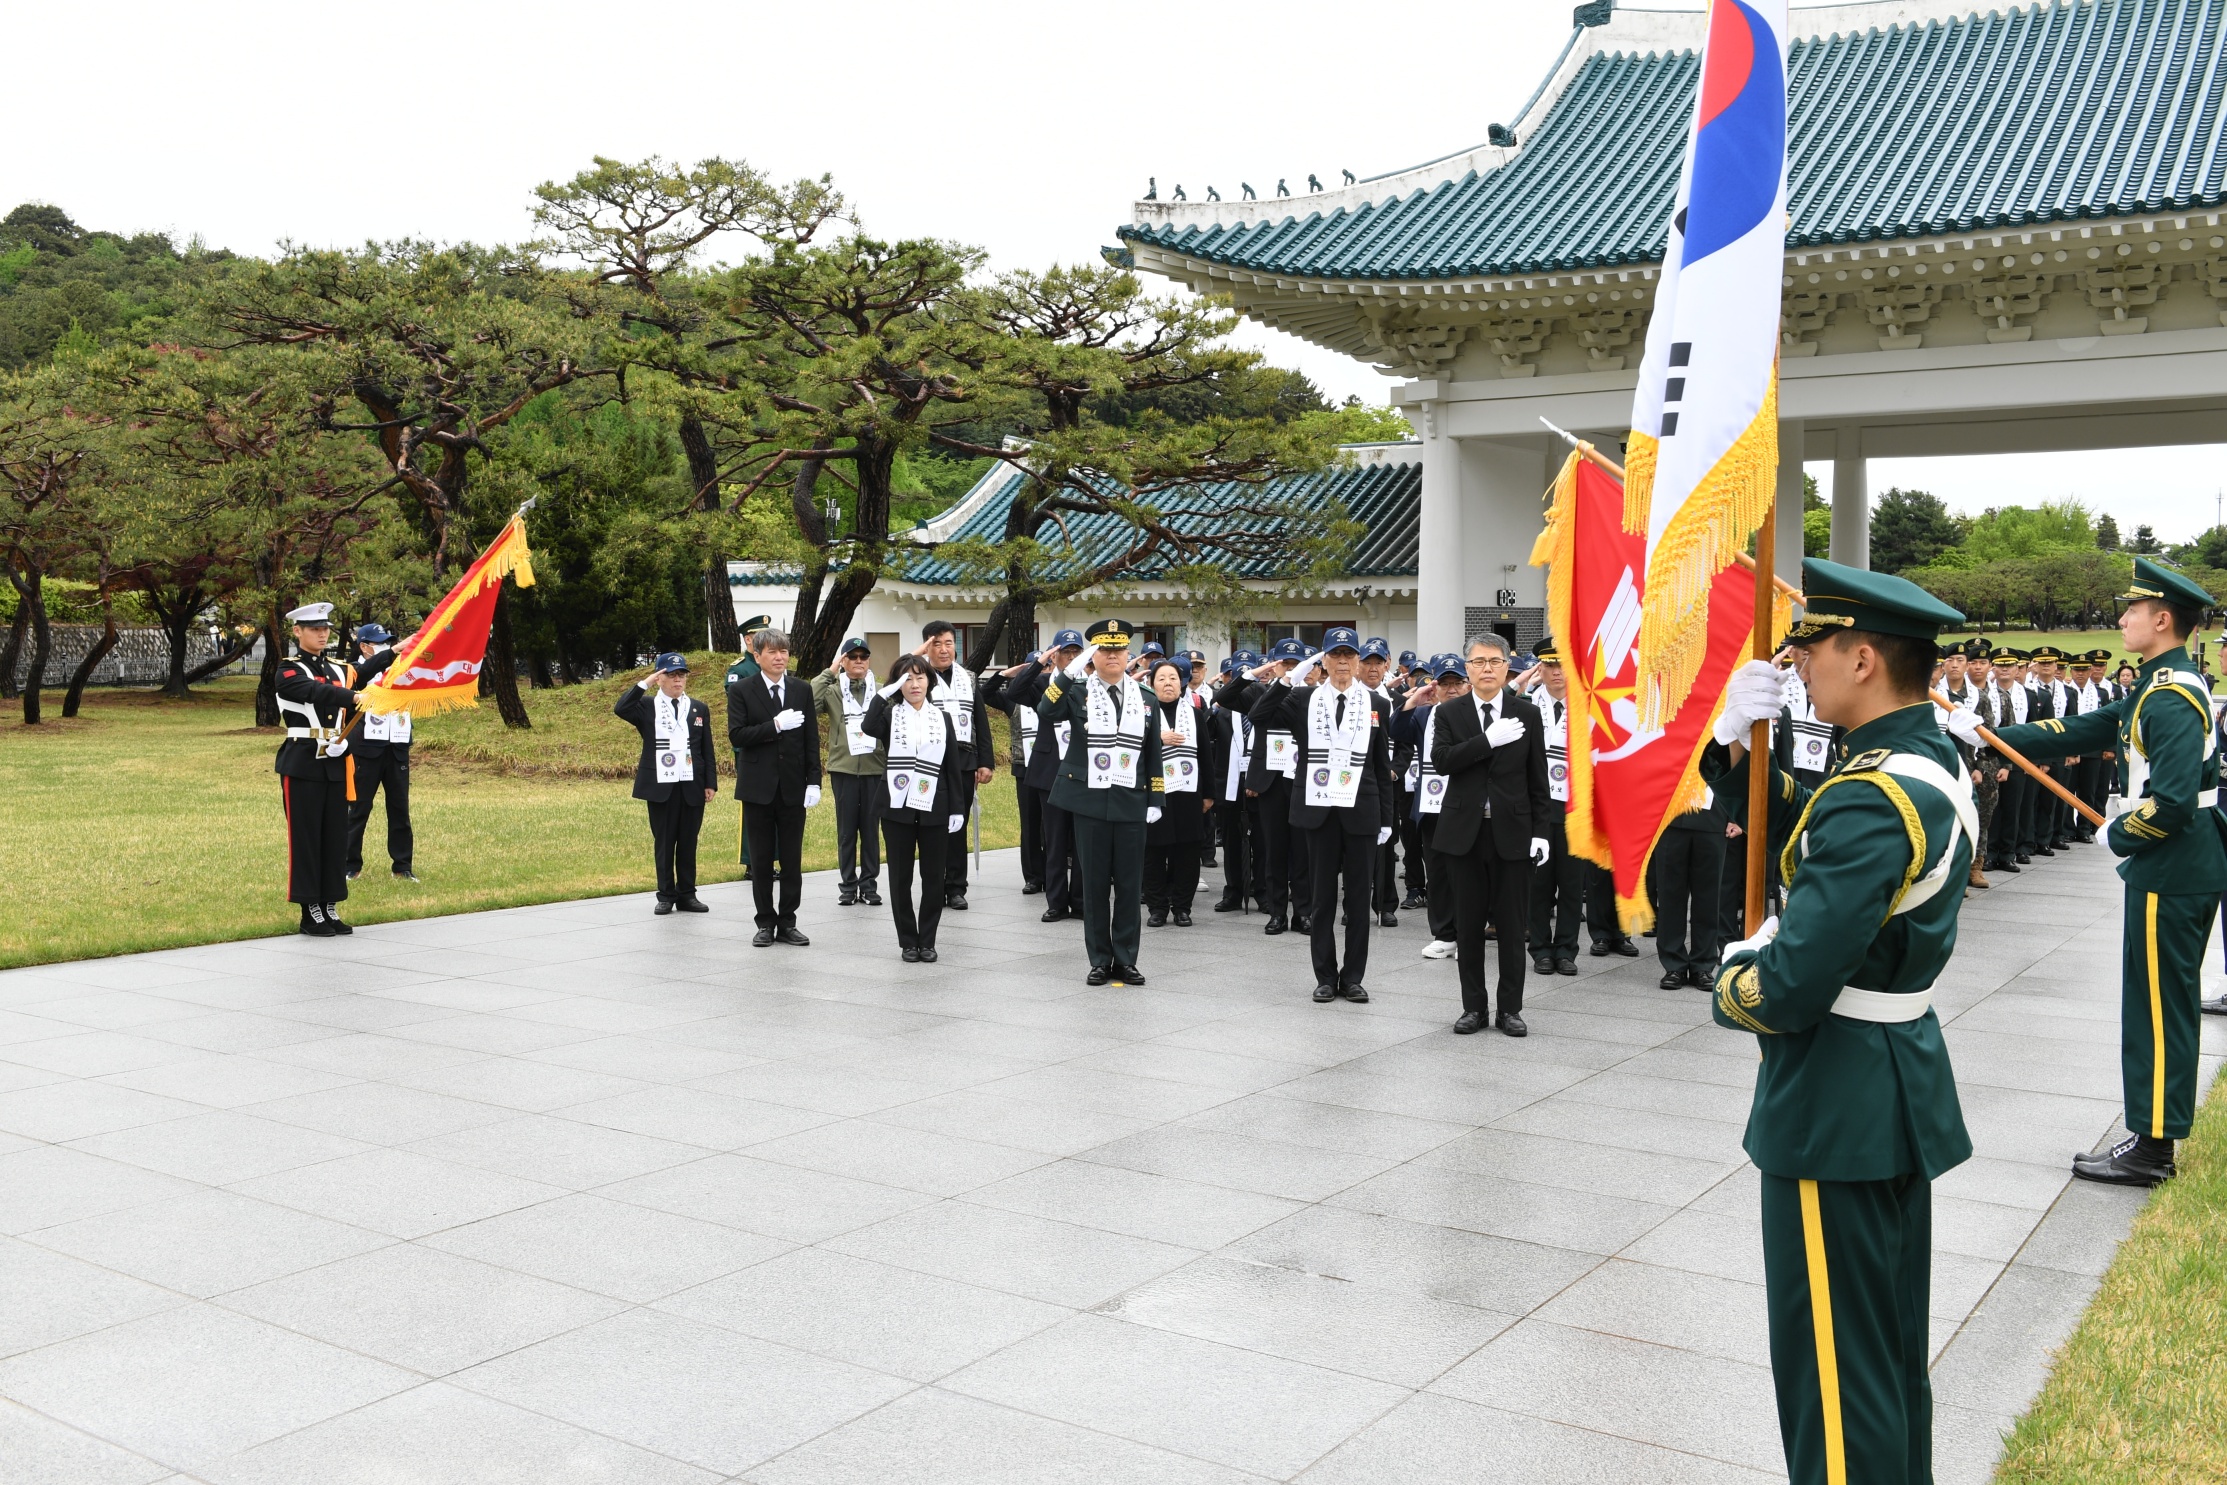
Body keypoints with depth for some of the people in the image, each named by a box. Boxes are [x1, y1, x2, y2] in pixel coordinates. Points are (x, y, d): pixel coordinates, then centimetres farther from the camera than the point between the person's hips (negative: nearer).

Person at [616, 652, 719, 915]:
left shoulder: (699, 709, 11)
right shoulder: (646, 706, 4)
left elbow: (708, 750, 10)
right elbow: (620, 709, -18)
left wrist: (711, 783, 4)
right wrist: (644, 684, -15)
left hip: (692, 786, 2)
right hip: (660, 785, -2)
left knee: (688, 843, 6)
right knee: (663, 842, 4)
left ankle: (687, 894, 13)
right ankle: (666, 895, 12)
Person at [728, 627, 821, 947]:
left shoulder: (802, 691, 7)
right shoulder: (742, 692, -1)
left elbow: (812, 740, 5)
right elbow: (737, 735, -11)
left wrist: (813, 782, -2)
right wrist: (776, 725, -18)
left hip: (793, 788, 2)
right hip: (758, 788, -2)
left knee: (792, 860, 5)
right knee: (761, 861, 5)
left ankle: (787, 923, 13)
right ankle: (766, 923, 14)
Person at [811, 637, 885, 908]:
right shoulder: (832, 691, 3)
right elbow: (807, 703, -16)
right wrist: (828, 673, -11)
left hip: (876, 768, 1)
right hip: (843, 768, 0)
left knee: (871, 828, 6)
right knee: (846, 829, 6)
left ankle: (869, 884, 14)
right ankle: (848, 885, 14)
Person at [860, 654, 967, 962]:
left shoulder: (941, 717, 7)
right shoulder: (890, 714, 2)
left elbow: (953, 766, 6)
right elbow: (868, 729, -23)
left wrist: (956, 808, 2)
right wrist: (882, 694, -21)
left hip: (934, 808, 1)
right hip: (898, 807, -1)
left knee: (933, 876, 4)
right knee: (901, 877, 4)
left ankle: (927, 941, 15)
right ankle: (908, 941, 14)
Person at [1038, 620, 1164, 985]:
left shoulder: (1144, 697, 8)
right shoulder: (1077, 692, 0)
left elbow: (1153, 753, 10)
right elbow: (1046, 712, -20)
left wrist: (1155, 800, 5)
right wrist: (1070, 671, -24)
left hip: (1131, 803, 2)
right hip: (1089, 802, -2)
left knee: (1130, 885, 4)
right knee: (1095, 884, 4)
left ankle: (1125, 960, 14)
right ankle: (1100, 961, 13)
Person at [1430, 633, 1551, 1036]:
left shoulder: (1527, 715, 4)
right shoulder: (1448, 714, 3)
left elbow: (1538, 778, 4)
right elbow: (1441, 760, -13)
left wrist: (1540, 830, -2)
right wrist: (1488, 739, -21)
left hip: (1511, 832, 0)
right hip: (1466, 831, 0)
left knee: (1512, 924, 4)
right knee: (1468, 924, 7)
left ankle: (1510, 1008, 13)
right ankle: (1473, 1006, 16)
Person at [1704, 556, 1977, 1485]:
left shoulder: (1872, 798, -26)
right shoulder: (1935, 761, 5)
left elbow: (1790, 988, -30)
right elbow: (1795, 839, 13)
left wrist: (1731, 985, -8)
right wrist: (1736, 745, -2)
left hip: (1841, 1105, -10)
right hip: (1905, 1083, 10)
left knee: (1834, 1357, 4)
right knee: (1893, 1347, 23)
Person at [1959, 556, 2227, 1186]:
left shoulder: (2173, 698, -20)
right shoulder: (2160, 687, 11)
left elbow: (2172, 801, -27)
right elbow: (2081, 732, 14)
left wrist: (2117, 835, -10)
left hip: (2172, 873, -10)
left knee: (2156, 1006, -2)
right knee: (2166, 1003, 15)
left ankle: (2150, 1147, 6)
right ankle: (2155, 1133, 25)